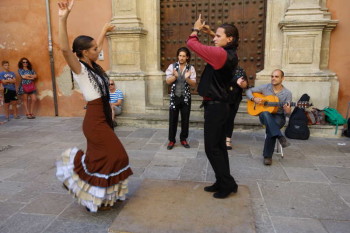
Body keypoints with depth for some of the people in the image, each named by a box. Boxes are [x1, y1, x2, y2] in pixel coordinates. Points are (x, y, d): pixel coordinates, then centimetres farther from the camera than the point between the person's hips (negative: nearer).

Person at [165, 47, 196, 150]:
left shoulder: (191, 68, -1)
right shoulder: (172, 66, -1)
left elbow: (193, 84, -6)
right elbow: (168, 81, -7)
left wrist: (187, 78, -25)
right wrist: (175, 76, -26)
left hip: (186, 97, 1)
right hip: (174, 97, -1)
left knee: (185, 119, 9)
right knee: (173, 119, 4)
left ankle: (183, 139, 24)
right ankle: (171, 140, 16)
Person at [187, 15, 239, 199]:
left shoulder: (221, 54, -19)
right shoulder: (229, 55, 10)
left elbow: (191, 44, -17)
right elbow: (206, 50, 24)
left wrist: (196, 29, 1)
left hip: (215, 106, -10)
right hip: (219, 105, 10)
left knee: (211, 147, 0)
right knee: (218, 146, 14)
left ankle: (228, 184, 11)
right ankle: (223, 182, 24)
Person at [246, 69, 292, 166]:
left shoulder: (287, 93, -2)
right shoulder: (265, 87, 2)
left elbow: (287, 114, -3)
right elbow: (248, 91, 7)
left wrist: (287, 111, -27)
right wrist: (254, 99, -12)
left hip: (278, 117, -1)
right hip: (264, 116, 1)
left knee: (271, 128, -35)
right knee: (266, 114, -38)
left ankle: (267, 156, -24)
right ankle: (280, 137, -43)